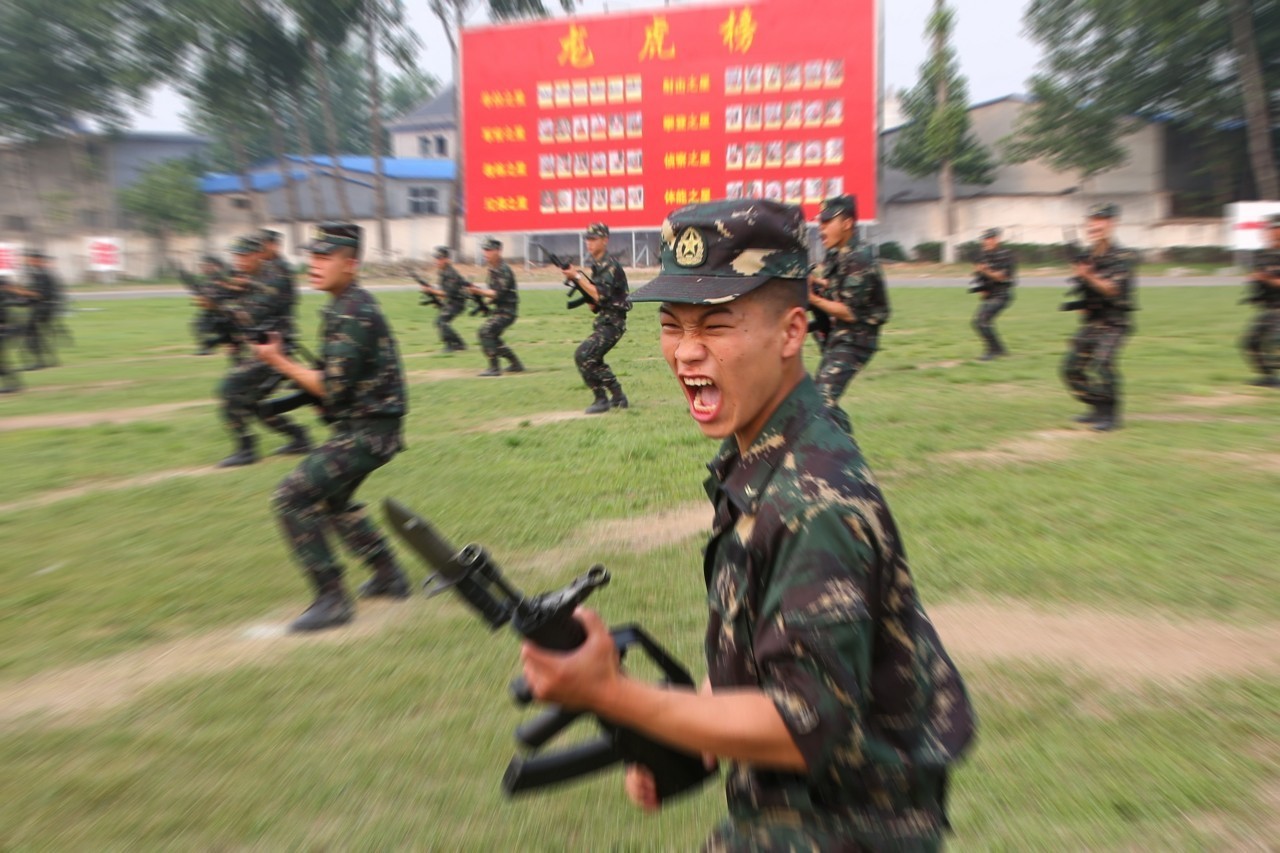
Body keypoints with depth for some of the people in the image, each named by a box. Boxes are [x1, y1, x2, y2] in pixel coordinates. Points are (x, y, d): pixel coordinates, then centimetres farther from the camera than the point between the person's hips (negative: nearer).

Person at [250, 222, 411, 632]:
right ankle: (389, 577, 34)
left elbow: (333, 387, -22)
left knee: (292, 498, -11)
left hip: (366, 431, -11)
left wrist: (279, 362, -11)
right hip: (365, 426, 11)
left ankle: (331, 599, -4)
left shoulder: (351, 312, -19)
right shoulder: (354, 303, 12)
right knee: (332, 498, 26)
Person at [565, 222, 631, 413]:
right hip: (603, 320, 10)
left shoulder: (610, 265, -14)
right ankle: (618, 397, 28)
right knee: (592, 359, 18)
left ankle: (601, 399, -7)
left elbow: (600, 295, -24)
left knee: (583, 355, -18)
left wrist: (578, 277, -20)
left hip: (612, 322, -10)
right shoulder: (596, 265, 13)